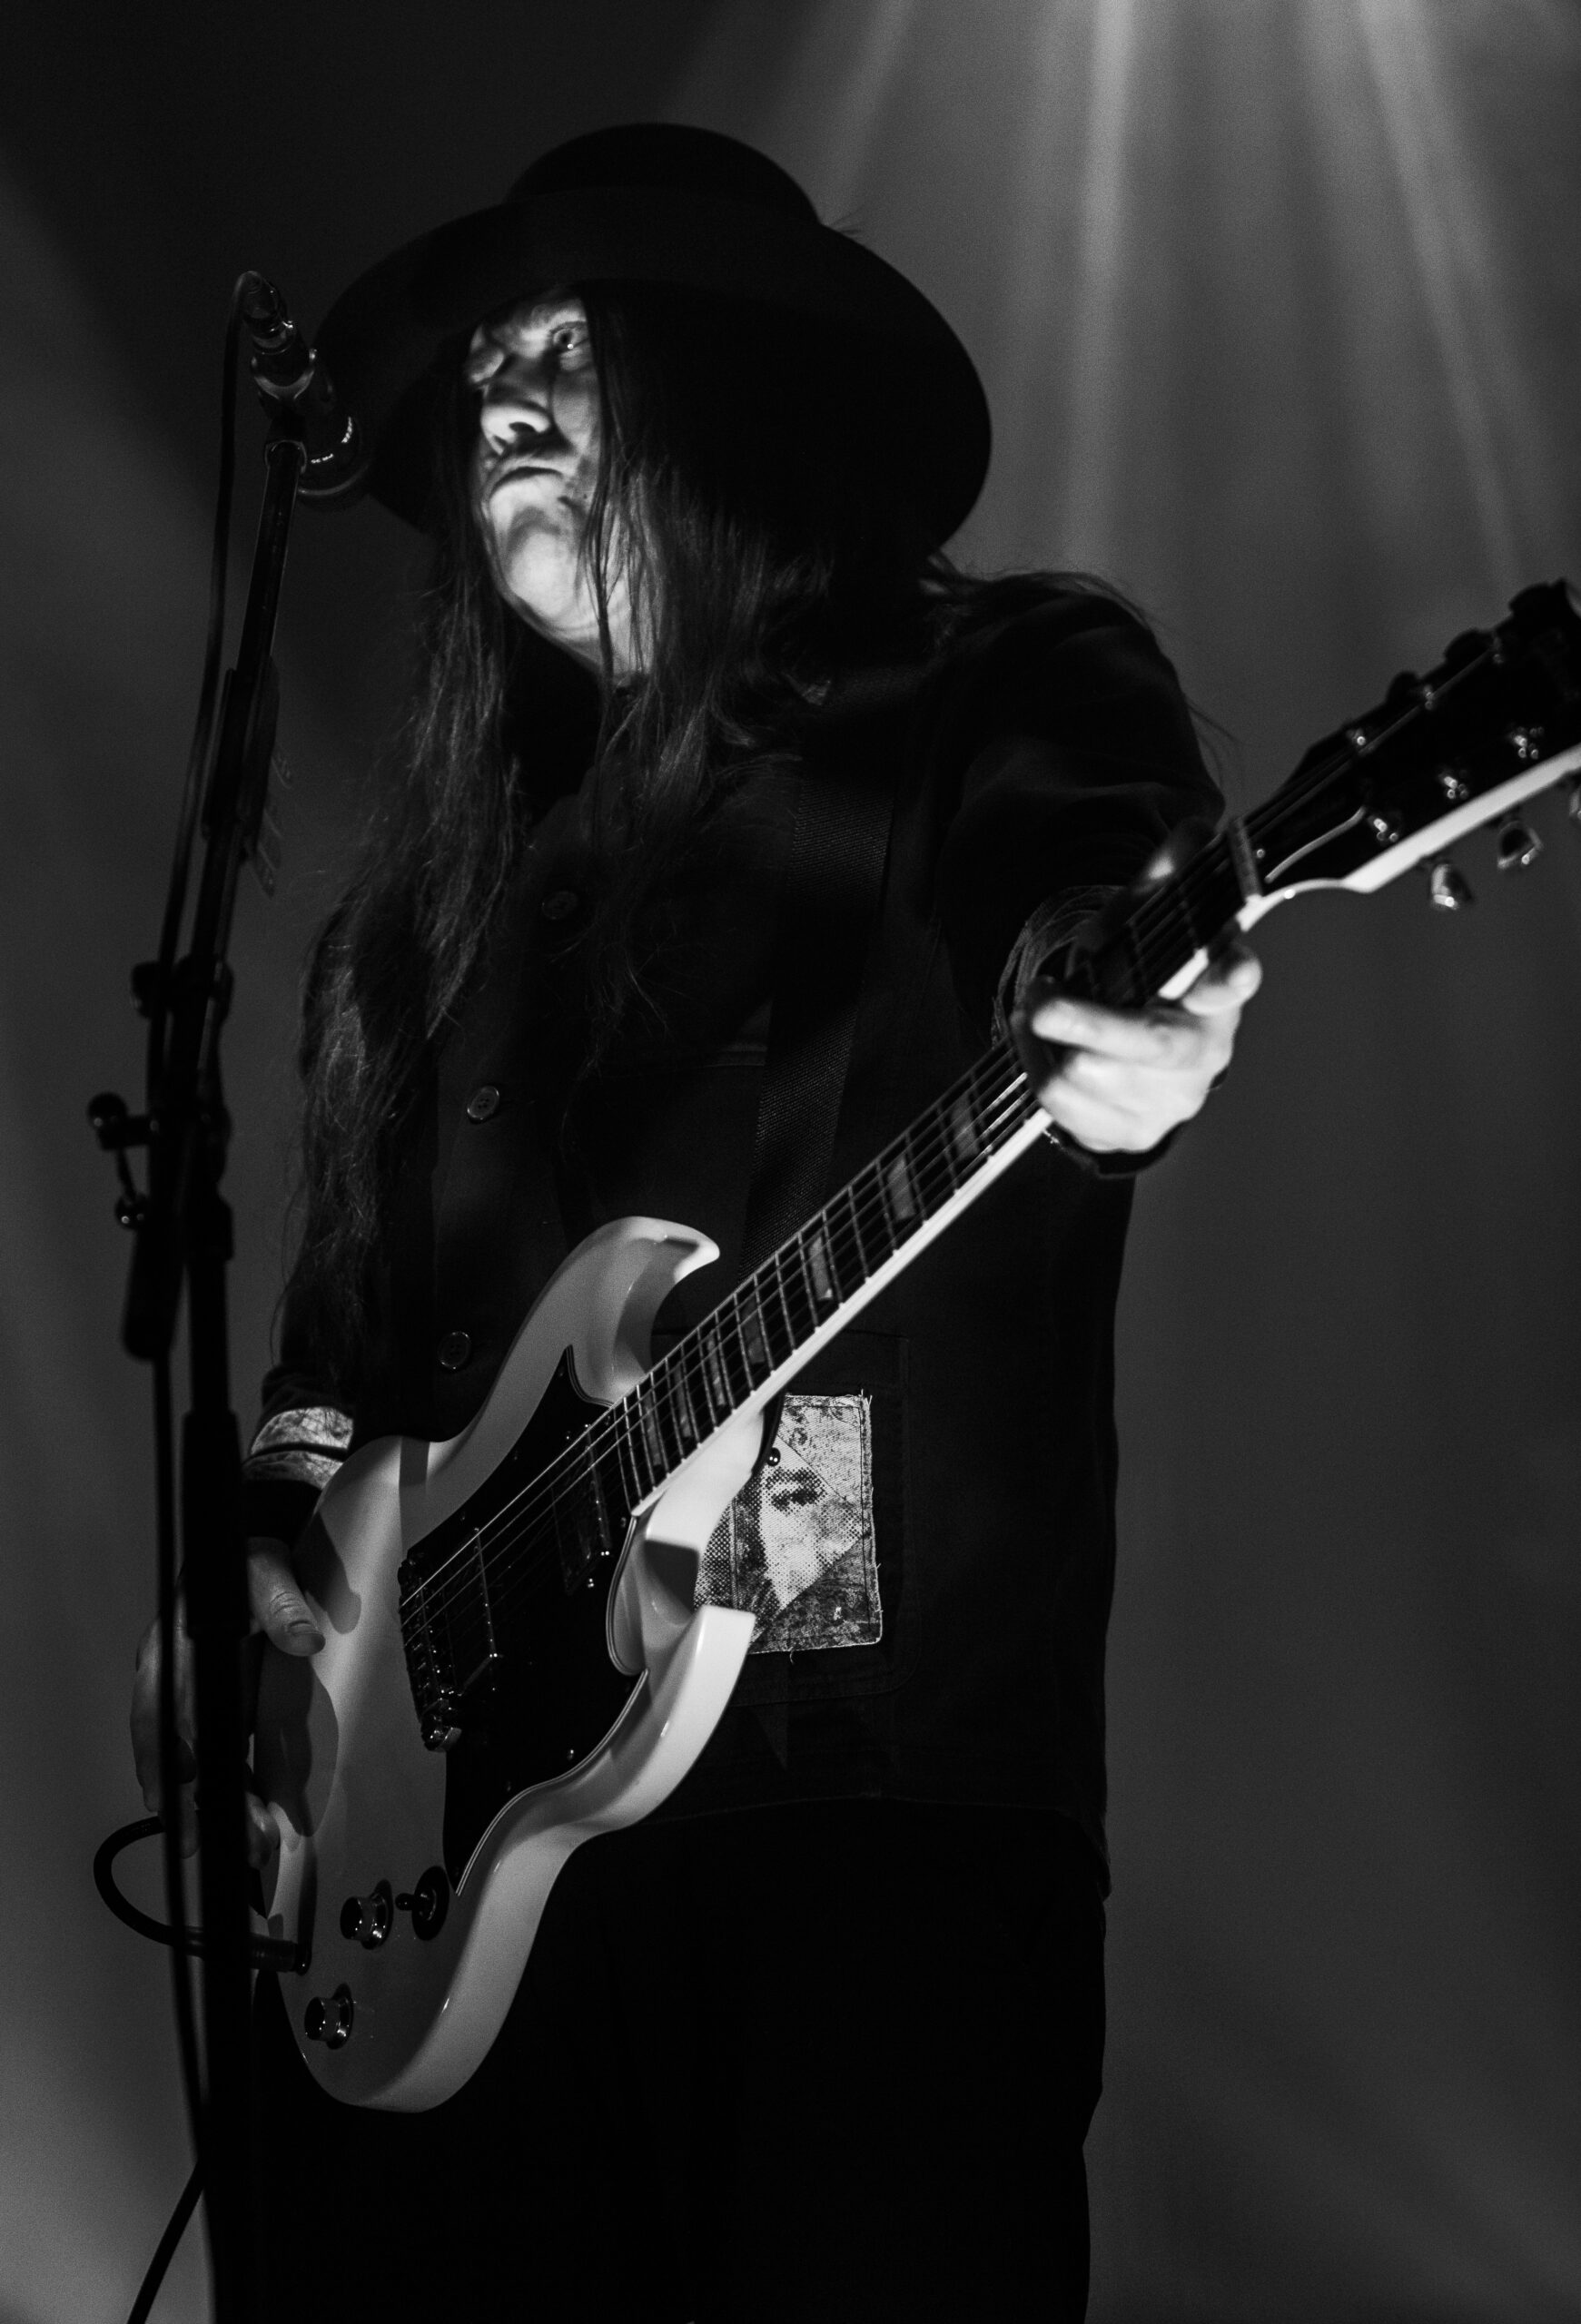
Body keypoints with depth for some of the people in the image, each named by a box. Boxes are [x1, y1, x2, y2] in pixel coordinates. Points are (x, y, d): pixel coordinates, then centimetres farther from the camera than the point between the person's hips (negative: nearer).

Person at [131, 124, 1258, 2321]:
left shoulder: (1001, 694, 5)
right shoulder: (471, 851, 20)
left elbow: (1077, 870, -17)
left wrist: (1116, 1019, -39)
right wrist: (262, 1538, 5)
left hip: (892, 1797, -5)